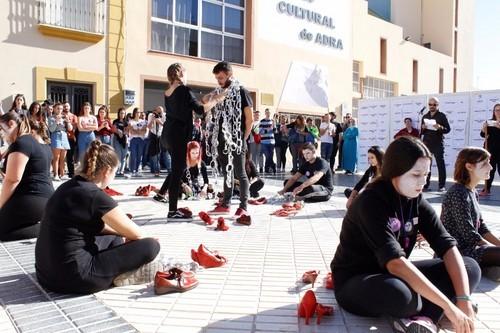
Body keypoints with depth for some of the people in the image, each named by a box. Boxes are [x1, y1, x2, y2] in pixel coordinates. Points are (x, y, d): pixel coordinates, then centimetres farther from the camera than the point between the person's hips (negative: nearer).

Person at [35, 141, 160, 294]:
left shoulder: (69, 186, 8)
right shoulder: (95, 195, -18)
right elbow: (137, 234, -7)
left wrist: (121, 235, 19)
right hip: (73, 279, -10)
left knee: (115, 239, 29)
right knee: (151, 246, -10)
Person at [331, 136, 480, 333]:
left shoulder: (416, 201, -2)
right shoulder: (370, 202, -25)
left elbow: (447, 247, -9)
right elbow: (395, 263, -34)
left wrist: (464, 301, -22)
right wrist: (449, 306, -34)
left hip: (392, 276, 7)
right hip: (354, 283, -7)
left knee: (470, 268, -5)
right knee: (398, 294, -41)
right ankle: (427, 312, -7)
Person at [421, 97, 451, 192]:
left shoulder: (442, 116, 2)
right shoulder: (425, 116, 14)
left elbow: (448, 129, -2)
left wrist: (440, 128, -21)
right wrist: (422, 128, -4)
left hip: (438, 144, -4)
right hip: (426, 143, 4)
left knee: (440, 164, -2)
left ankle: (442, 186, 0)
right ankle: (425, 184, 12)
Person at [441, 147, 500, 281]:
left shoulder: (473, 193, 11)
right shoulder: (458, 194, -18)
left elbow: (481, 228, 12)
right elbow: (470, 236, -20)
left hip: (469, 248, 10)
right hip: (458, 251, -10)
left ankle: (487, 267, 2)